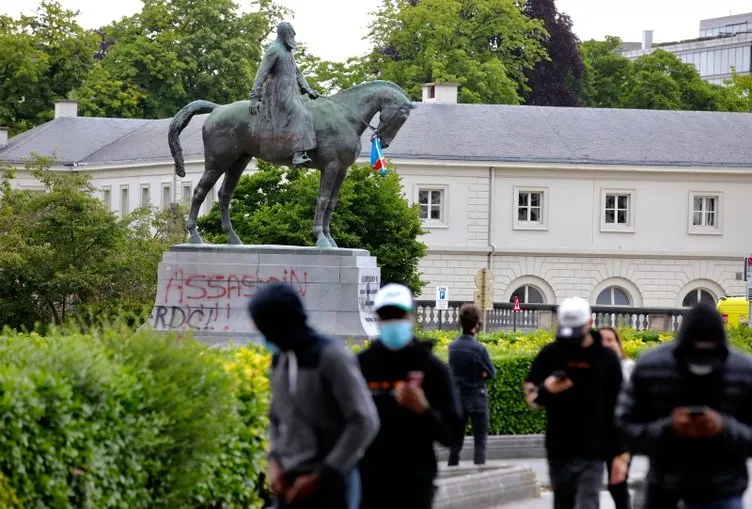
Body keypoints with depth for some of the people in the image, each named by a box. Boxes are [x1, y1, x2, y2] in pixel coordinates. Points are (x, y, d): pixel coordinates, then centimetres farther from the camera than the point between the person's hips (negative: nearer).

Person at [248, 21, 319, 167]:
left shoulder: (287, 51, 20)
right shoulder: (274, 50, -9)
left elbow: (297, 73, 27)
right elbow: (261, 74, -13)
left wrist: (308, 89, 16)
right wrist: (255, 98, -18)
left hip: (291, 93, 10)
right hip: (279, 93, -10)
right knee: (298, 116, -26)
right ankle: (298, 154, -39)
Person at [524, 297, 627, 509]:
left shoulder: (606, 359, 0)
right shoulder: (550, 354, 2)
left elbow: (617, 410, 2)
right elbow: (531, 395, 4)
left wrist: (620, 453, 0)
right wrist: (546, 389, -20)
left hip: (592, 454, -2)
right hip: (559, 451, 2)